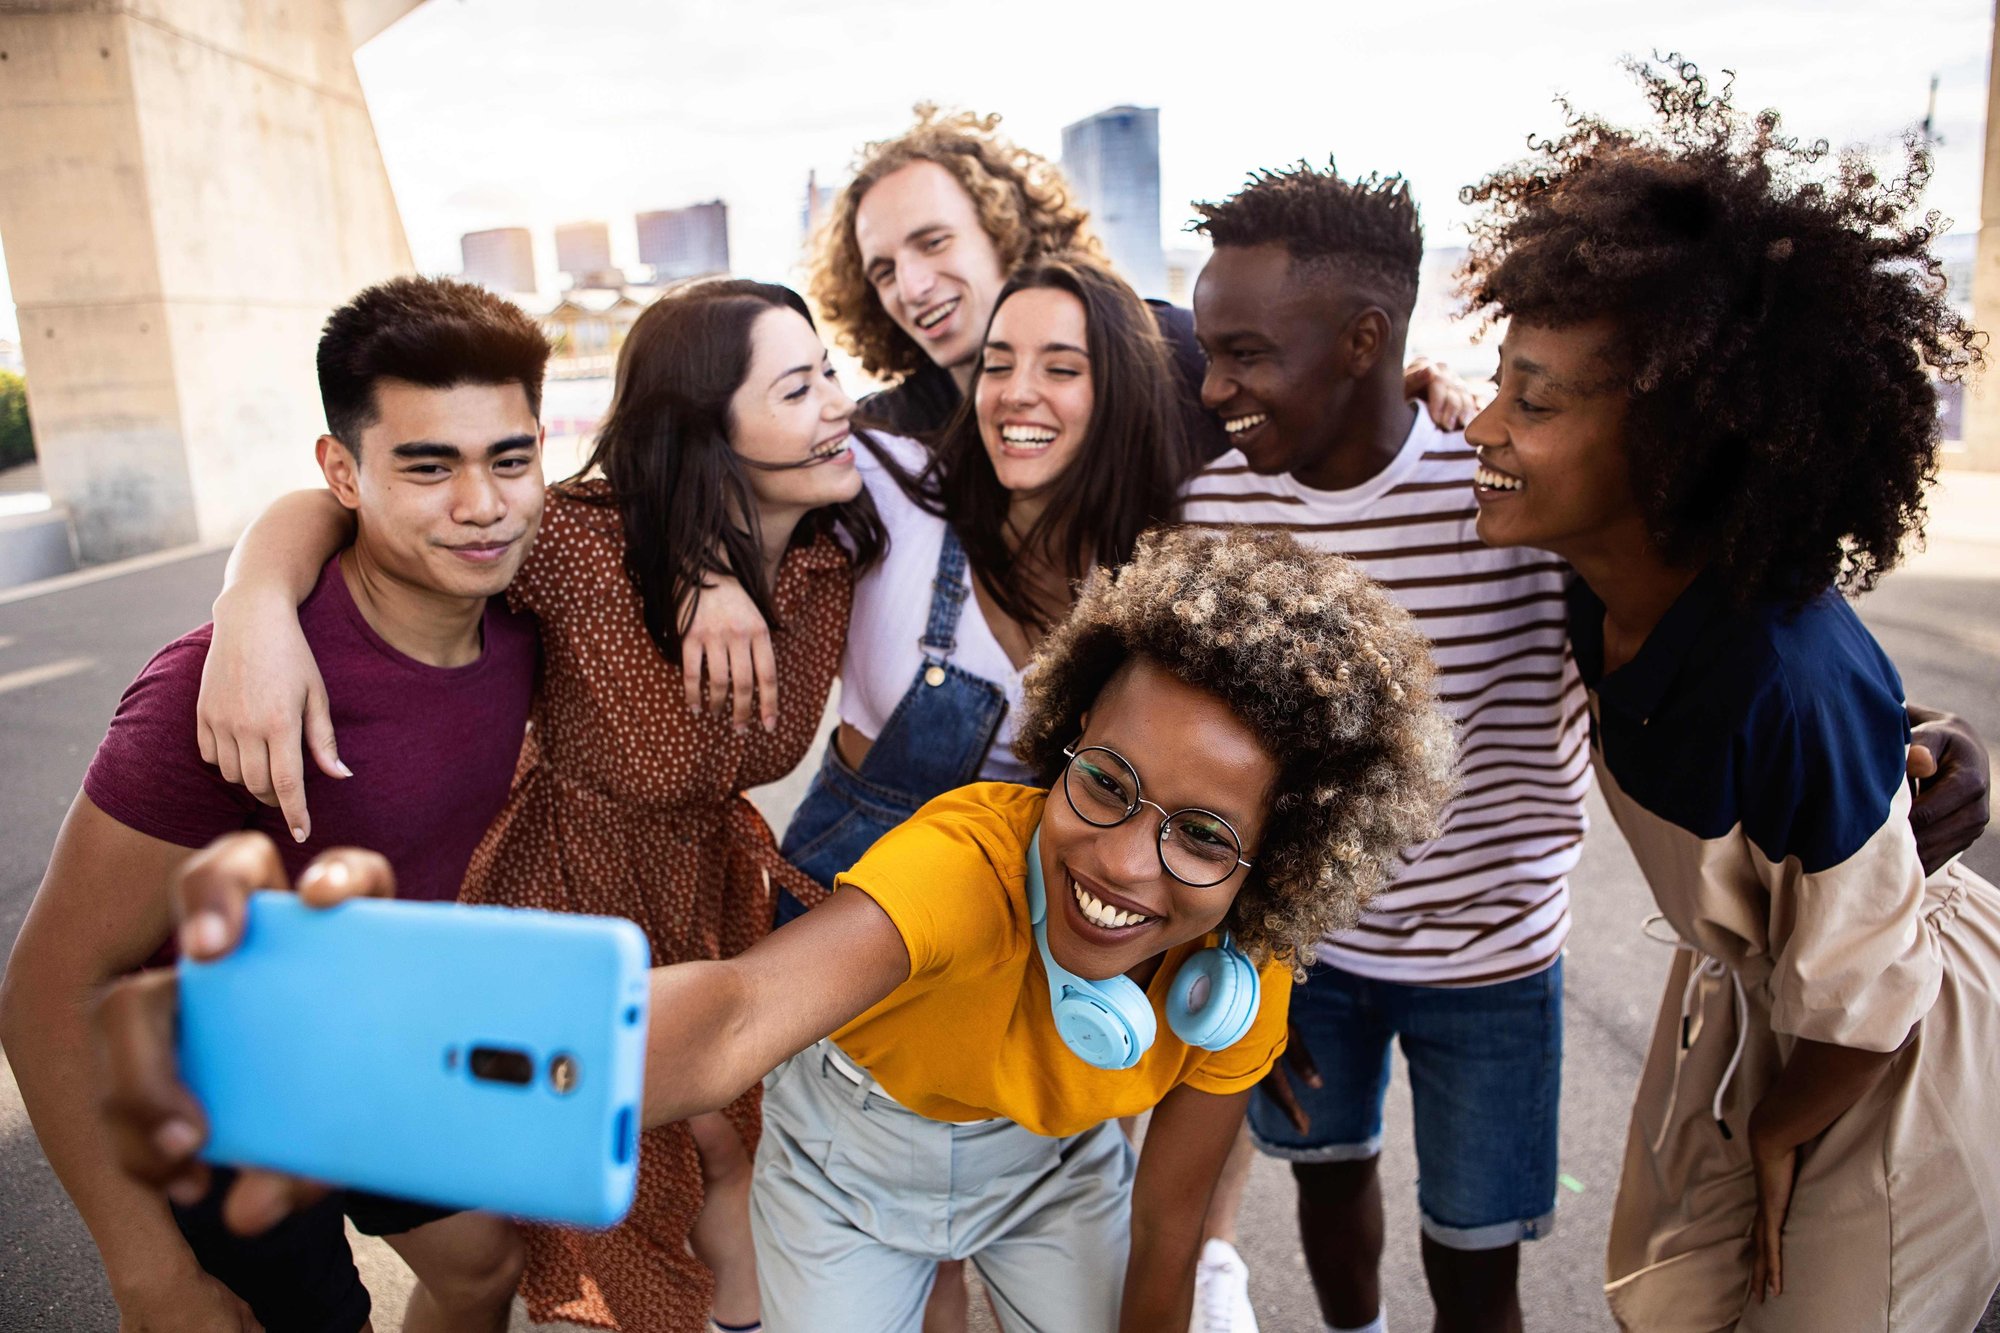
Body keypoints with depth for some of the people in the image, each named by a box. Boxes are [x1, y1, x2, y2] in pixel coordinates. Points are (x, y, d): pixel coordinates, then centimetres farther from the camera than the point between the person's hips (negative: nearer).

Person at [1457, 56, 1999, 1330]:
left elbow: (1865, 1004, -25)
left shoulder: (1790, 681, -40)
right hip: (1736, 997, 7)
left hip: (1892, 1064, -6)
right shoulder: (1602, 585, -21)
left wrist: (1775, 1139, -7)